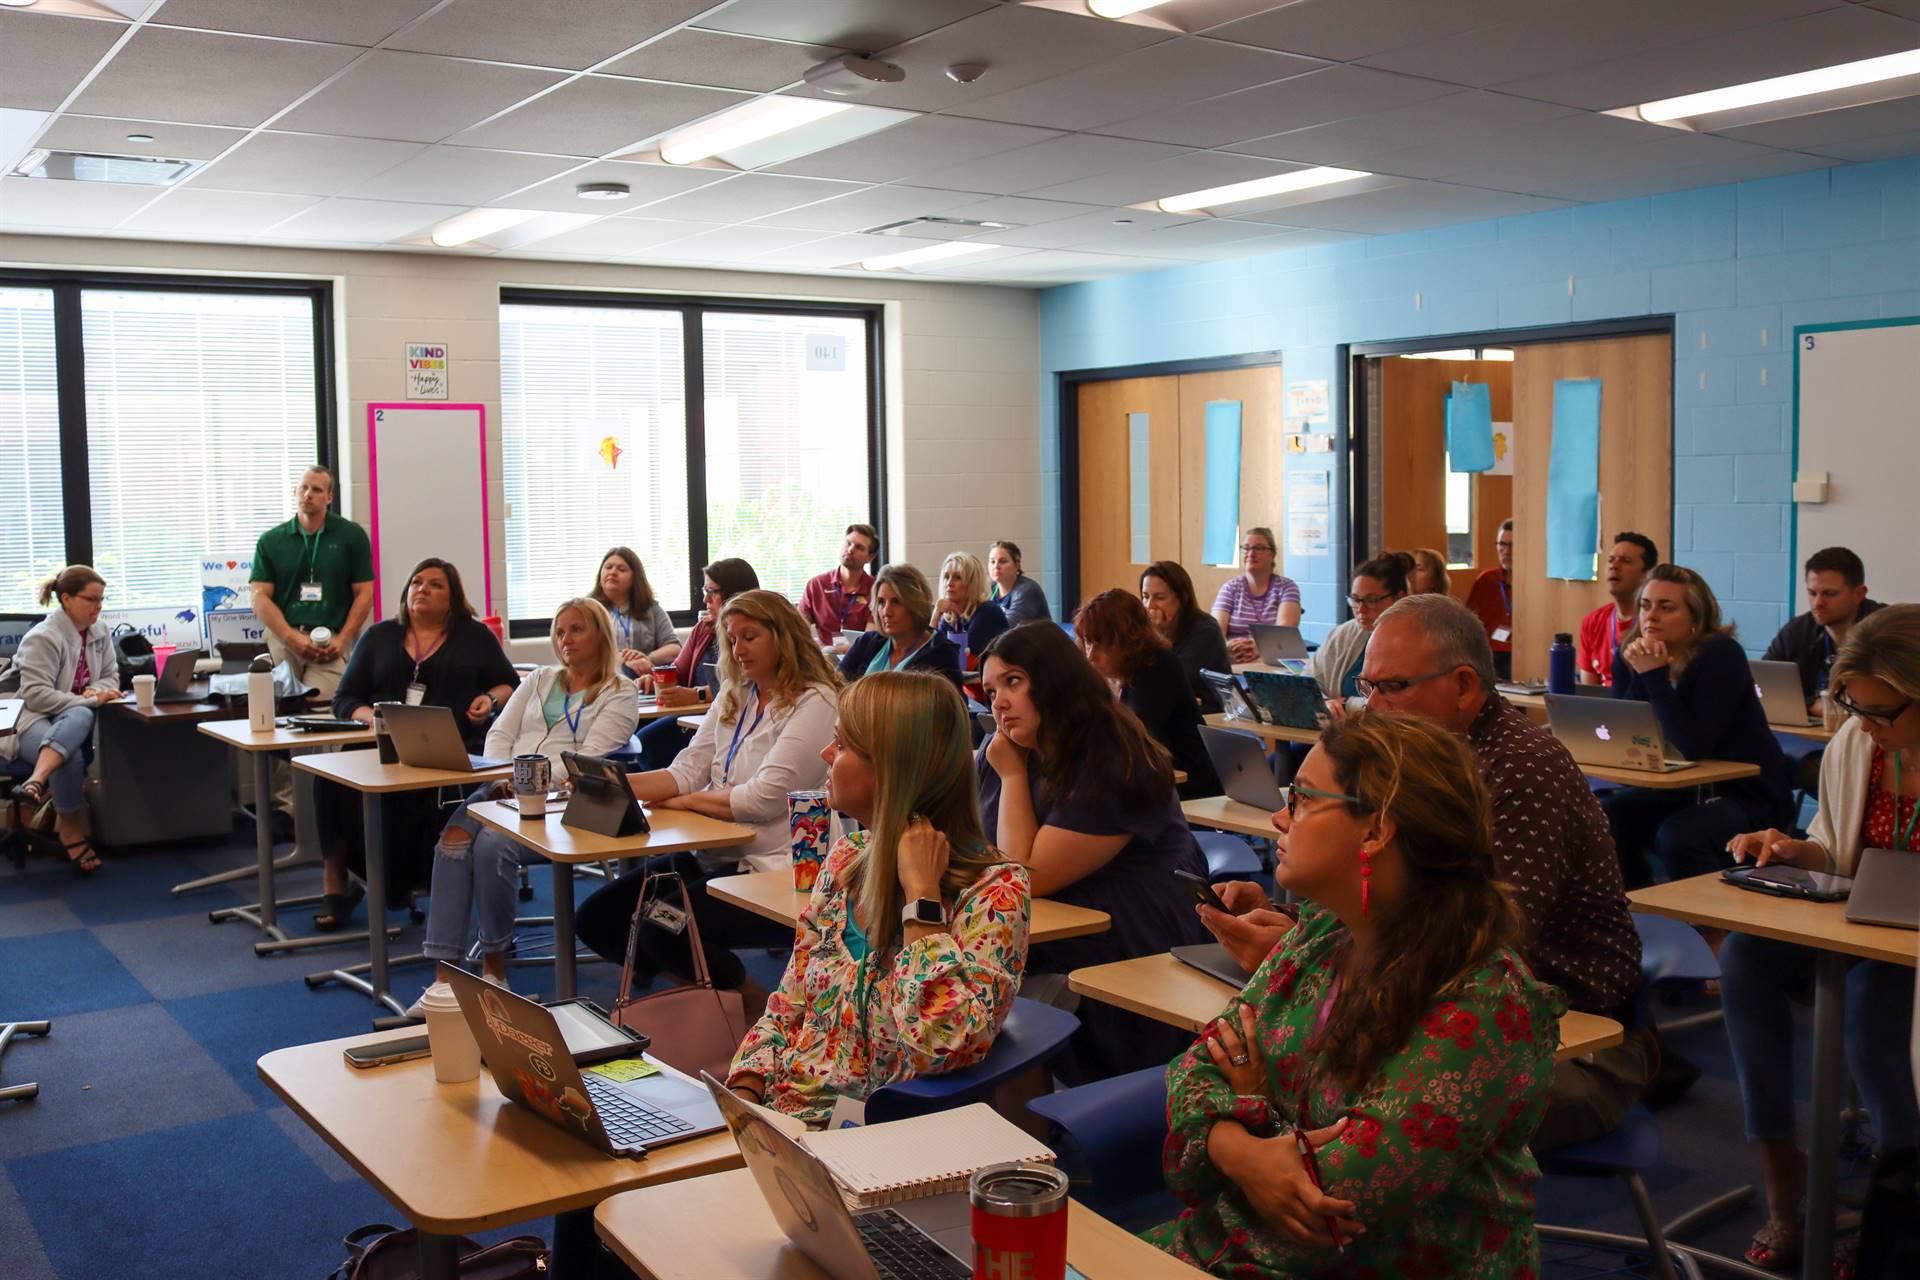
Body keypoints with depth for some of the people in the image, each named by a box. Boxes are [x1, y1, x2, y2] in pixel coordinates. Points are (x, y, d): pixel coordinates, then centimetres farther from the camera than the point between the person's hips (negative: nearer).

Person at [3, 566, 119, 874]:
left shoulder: (99, 633, 9)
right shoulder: (43, 638, -11)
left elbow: (111, 676, 17)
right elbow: (35, 695, -17)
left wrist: (97, 690, -8)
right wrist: (89, 700, -23)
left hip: (79, 716, 6)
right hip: (36, 722, -6)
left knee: (81, 719, -35)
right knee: (71, 756, -38)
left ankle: (37, 783, -44)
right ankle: (73, 834, -27)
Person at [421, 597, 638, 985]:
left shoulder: (620, 692, 7)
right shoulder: (540, 680, 26)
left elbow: (590, 757, -6)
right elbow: (499, 734, 17)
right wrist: (502, 778, -4)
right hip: (505, 789, 5)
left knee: (492, 845, -32)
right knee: (454, 839, -26)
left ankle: (494, 962, -15)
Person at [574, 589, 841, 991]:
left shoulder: (815, 703, -10)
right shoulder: (735, 695, 16)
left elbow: (763, 799, -18)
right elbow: (688, 771, 7)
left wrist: (686, 801, -6)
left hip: (770, 869, -9)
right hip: (711, 856, 9)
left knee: (660, 928, -26)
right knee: (595, 919, -2)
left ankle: (753, 1003, 0)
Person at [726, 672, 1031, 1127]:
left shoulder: (994, 890, -15)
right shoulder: (847, 856, 6)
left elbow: (942, 1047, -29)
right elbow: (786, 1008, 12)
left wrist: (921, 891, -23)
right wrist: (741, 1094, -5)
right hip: (774, 1111, 6)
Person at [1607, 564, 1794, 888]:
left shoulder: (1720, 654, -19)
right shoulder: (1633, 653, -2)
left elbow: (1693, 746, -28)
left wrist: (1655, 676, -29)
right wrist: (1634, 671, -22)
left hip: (1749, 795, -6)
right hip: (1684, 789, 7)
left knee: (1676, 837, -32)